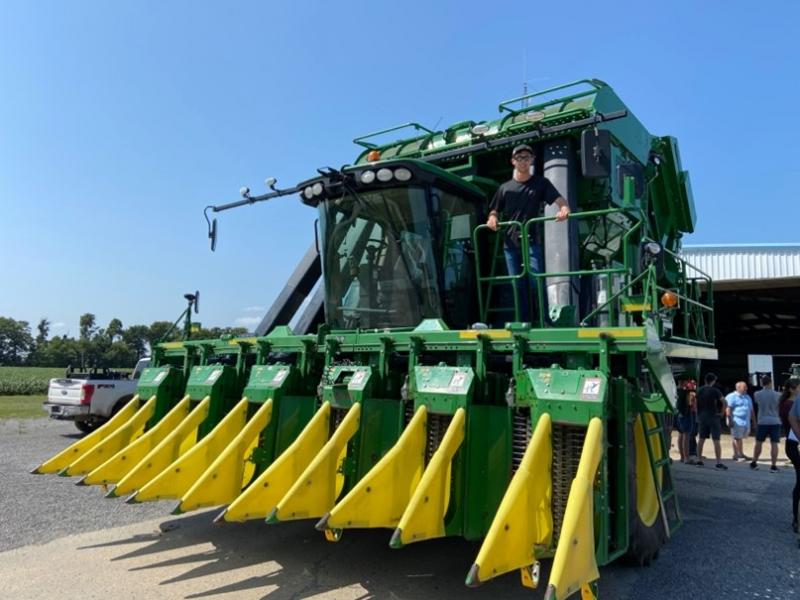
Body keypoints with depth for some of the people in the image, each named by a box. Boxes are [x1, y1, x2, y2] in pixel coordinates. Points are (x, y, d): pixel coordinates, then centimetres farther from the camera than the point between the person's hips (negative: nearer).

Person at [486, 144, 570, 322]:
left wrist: (564, 209, -27)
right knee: (518, 286, 5)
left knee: (536, 282, -12)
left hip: (532, 241, -3)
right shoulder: (505, 188, 14)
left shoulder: (540, 183, 8)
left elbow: (559, 200, -4)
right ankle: (523, 323, 12)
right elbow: (494, 211, 18)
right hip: (510, 243, 3)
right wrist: (492, 218, -6)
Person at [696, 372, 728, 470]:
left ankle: (699, 460, 15)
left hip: (702, 417, 5)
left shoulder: (699, 391, 6)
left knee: (701, 439, 11)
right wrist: (721, 413, -5)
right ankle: (719, 462, -8)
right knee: (716, 441, -5)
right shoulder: (715, 391, -9)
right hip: (713, 417, -5)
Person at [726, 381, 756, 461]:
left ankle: (740, 454, 19)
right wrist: (730, 421, -18)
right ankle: (736, 454, -3)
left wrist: (754, 422, 21)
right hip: (736, 421, -7)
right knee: (736, 438, -6)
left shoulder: (747, 397, 20)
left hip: (746, 422, 7)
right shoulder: (732, 397, -5)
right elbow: (728, 409, -12)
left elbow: (751, 410, 24)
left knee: (740, 438, 13)